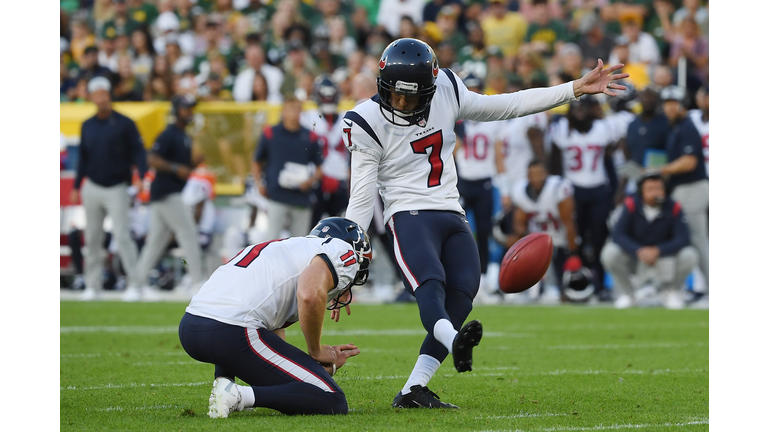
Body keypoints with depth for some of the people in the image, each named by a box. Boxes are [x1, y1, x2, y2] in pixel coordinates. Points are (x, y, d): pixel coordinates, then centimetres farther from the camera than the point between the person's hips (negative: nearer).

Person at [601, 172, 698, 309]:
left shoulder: (673, 208, -17)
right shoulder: (632, 205, -17)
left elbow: (683, 239, -23)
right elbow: (618, 235, -22)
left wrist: (657, 251, -37)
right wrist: (638, 251, -39)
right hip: (634, 254, 0)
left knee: (689, 255, -27)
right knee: (610, 253, -28)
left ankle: (672, 292, 3)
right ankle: (626, 294, -3)